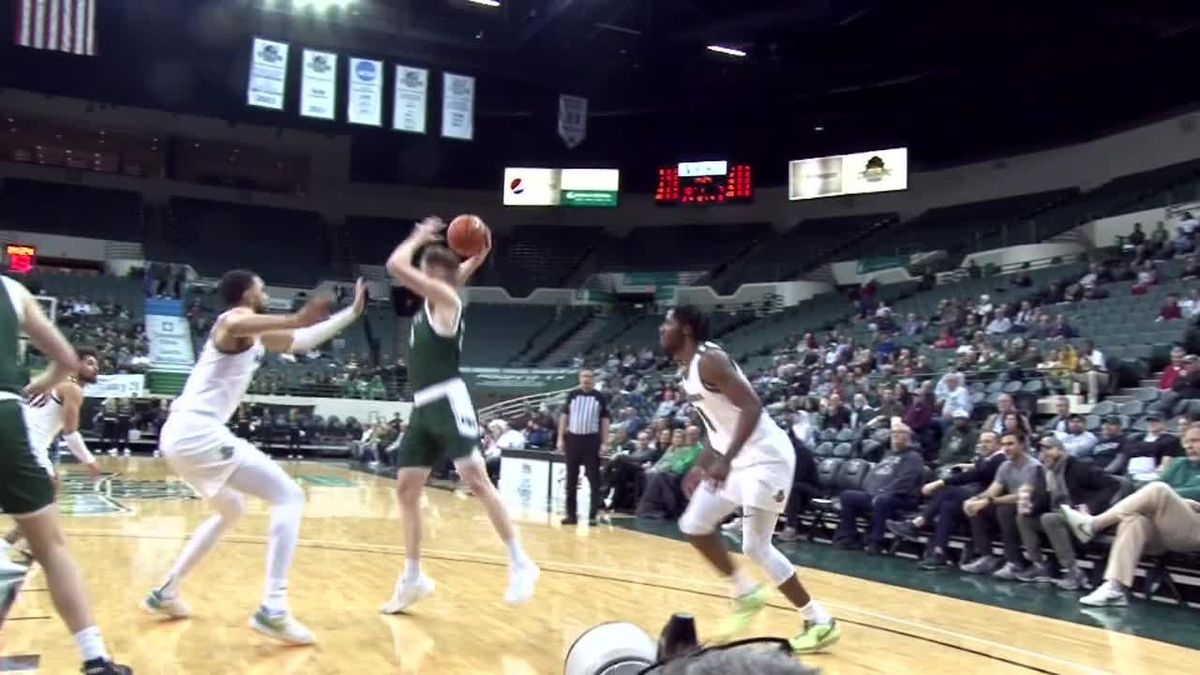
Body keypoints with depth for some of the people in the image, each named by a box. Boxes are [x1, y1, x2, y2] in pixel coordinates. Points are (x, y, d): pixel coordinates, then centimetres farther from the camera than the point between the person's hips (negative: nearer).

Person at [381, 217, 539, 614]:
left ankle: (520, 564, -13)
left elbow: (395, 266, -13)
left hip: (447, 402, -9)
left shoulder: (445, 297, -4)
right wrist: (422, 238, 22)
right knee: (406, 489, 9)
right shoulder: (430, 304, 19)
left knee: (475, 480, -16)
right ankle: (413, 578, 18)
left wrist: (419, 238, 3)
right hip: (423, 407, 9)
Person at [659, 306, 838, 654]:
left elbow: (752, 407, -29)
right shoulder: (688, 369, 11)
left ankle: (820, 622, 6)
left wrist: (725, 461, -34)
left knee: (755, 546, -7)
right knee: (694, 526, 10)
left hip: (765, 457, -10)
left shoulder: (709, 359, -19)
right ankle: (746, 593, 23)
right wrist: (703, 465, 21)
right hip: (736, 459, 10)